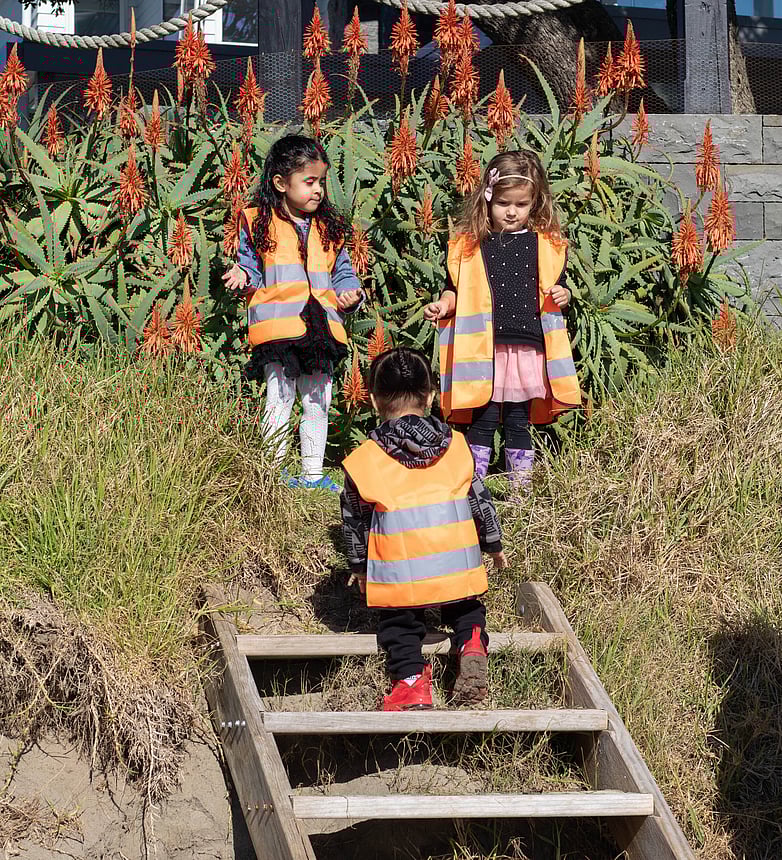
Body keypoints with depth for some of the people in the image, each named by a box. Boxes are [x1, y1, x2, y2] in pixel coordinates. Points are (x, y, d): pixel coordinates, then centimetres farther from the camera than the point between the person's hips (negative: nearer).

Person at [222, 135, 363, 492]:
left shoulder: (329, 228, 15)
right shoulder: (258, 223, 4)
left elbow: (342, 271, 19)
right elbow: (250, 264, 8)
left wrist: (350, 293, 0)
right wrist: (243, 277, -14)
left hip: (320, 327, 5)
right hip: (277, 325, -5)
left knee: (318, 402, 10)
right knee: (279, 399, -5)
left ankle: (313, 474, 19)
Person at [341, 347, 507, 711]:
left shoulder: (362, 462, -3)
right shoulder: (456, 446, 3)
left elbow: (354, 522, 8)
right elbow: (480, 500, 12)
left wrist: (360, 568, 23)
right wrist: (494, 545, 28)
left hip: (399, 571, -2)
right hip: (457, 564, 2)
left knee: (398, 624, 17)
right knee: (465, 608, 27)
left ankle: (411, 676, -6)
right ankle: (472, 645, -2)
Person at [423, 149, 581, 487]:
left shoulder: (547, 245, 8)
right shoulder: (469, 244, 5)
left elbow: (557, 288, 17)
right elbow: (455, 289, 13)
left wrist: (562, 296, -5)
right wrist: (444, 305, -7)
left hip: (527, 349, 1)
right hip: (482, 349, -1)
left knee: (518, 422, 7)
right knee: (482, 421, 0)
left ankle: (521, 488, 15)